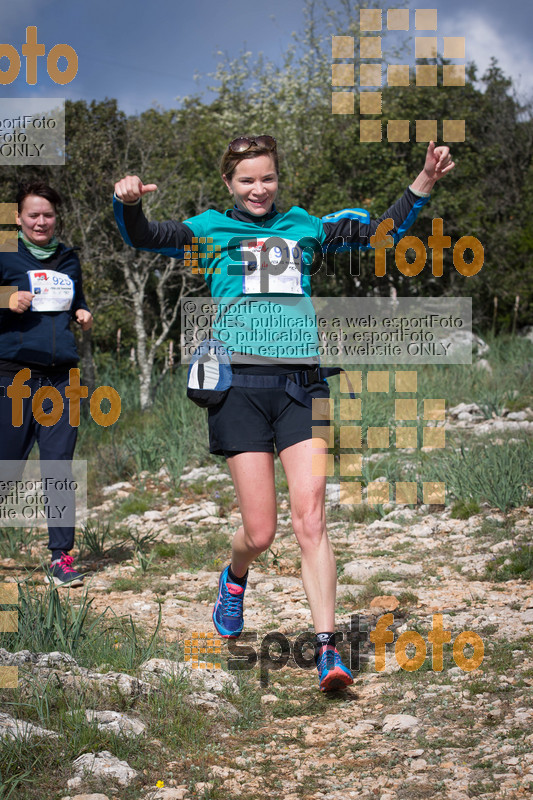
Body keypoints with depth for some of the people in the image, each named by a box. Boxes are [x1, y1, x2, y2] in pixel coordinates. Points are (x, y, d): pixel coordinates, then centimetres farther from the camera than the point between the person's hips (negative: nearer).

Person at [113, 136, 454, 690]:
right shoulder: (209, 229, 13)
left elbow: (384, 230, 24)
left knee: (310, 518, -12)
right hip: (240, 383, -1)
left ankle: (327, 648, -12)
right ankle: (234, 580, 32)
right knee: (259, 532, -4)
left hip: (301, 380, 2)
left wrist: (424, 181, 12)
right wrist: (127, 203, -21)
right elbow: (142, 238, 1)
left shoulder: (302, 226, 20)